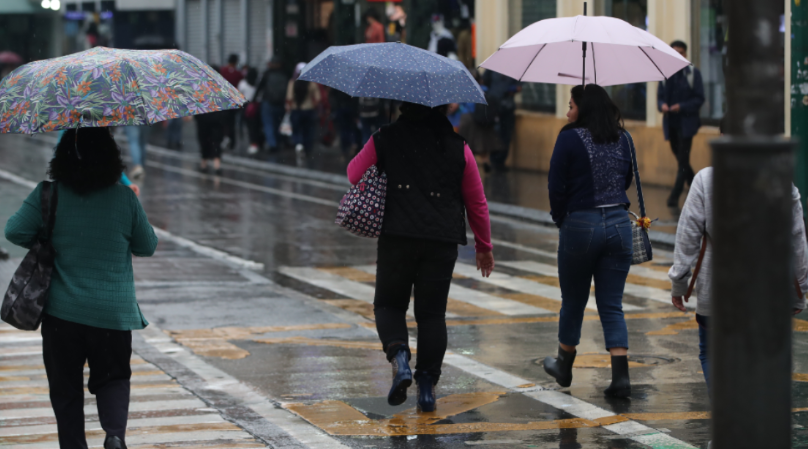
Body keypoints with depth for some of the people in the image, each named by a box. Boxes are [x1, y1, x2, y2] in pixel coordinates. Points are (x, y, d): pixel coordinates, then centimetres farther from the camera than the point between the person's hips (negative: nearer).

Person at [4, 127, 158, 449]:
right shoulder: (125, 198, -5)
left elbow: (15, 232, -2)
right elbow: (147, 247, 6)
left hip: (62, 312, 0)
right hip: (114, 312, 1)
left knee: (66, 387, 11)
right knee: (113, 377, 14)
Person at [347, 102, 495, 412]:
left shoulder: (385, 139, -1)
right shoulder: (457, 147, 4)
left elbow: (354, 173, 12)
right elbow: (477, 202, 9)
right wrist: (484, 246, 20)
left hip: (397, 238, -1)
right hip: (443, 242, 1)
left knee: (388, 304, 14)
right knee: (431, 313, 9)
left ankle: (398, 354, -14)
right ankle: (427, 385, 4)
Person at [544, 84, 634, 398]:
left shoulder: (570, 138, -10)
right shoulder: (622, 139, 6)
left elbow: (557, 186, -10)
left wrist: (560, 218, 6)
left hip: (581, 225, -4)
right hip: (619, 224, 4)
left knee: (573, 301, 14)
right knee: (612, 306, 6)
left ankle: (564, 366, 31)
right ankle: (620, 376, -5)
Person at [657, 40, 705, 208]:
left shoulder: (693, 73, -2)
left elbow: (699, 98, -5)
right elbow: (660, 96, 11)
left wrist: (681, 106, -19)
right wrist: (662, 105, -12)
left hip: (686, 123, -5)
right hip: (671, 123, 5)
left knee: (683, 160, -8)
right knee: (680, 158, 12)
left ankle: (675, 195, -9)